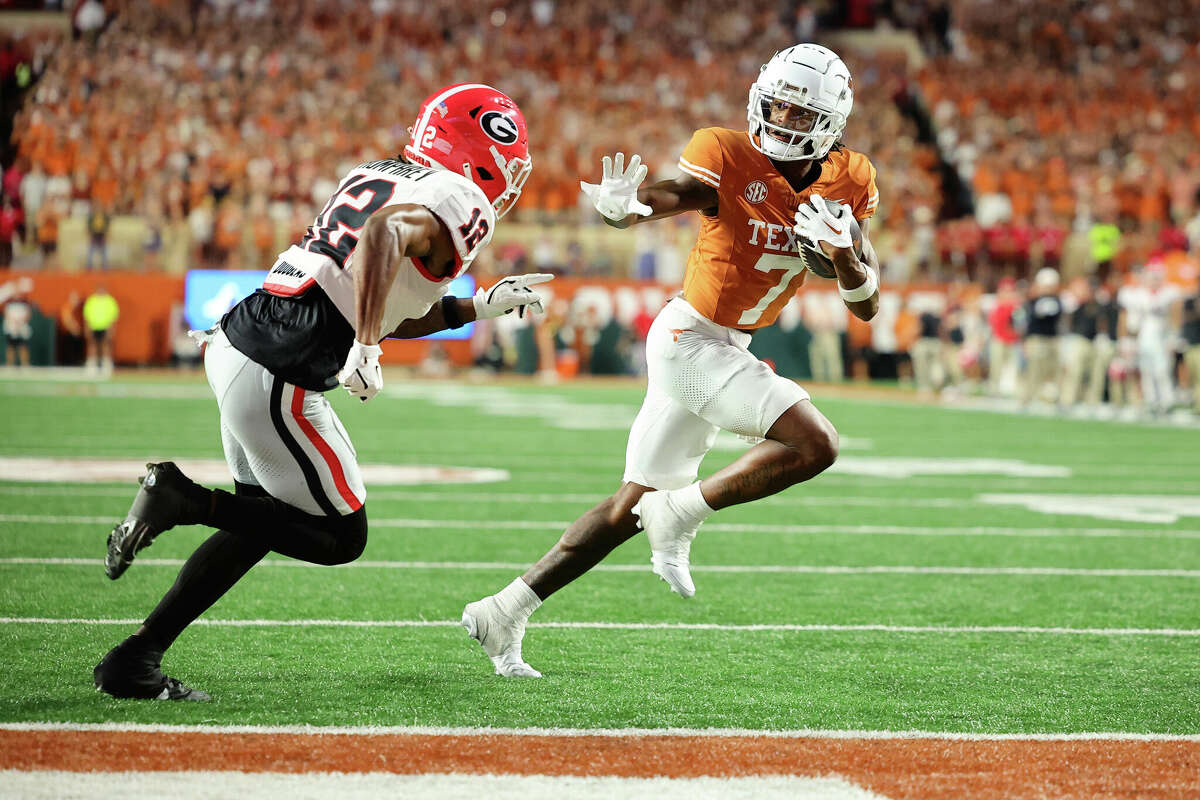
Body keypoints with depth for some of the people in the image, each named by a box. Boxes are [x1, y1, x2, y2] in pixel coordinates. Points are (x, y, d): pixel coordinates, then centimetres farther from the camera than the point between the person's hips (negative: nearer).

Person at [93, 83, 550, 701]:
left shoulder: (376, 174, 21)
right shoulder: (462, 204, -6)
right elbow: (386, 232, -29)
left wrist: (480, 307, 27)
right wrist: (366, 346, -30)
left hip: (234, 343, 9)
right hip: (276, 381, -9)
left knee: (268, 519, 23)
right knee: (342, 538, 7)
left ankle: (135, 658, 19)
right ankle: (183, 498, -5)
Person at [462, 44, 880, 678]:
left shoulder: (845, 183, 1)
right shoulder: (729, 159, -16)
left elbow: (867, 306, -1)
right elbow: (666, 197, -32)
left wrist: (840, 250, -22)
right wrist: (621, 205, -56)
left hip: (724, 348, 7)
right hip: (690, 340, -7)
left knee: (633, 508, 12)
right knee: (815, 445, -22)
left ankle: (503, 612, 19)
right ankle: (682, 514, -6)